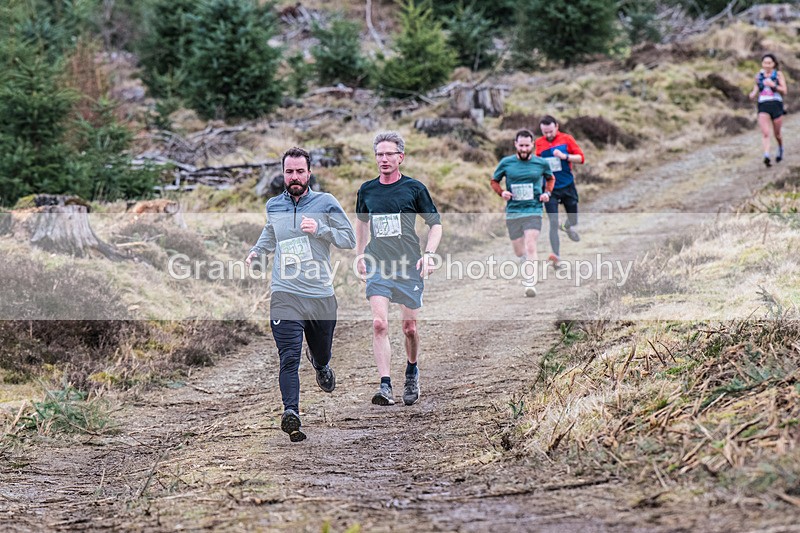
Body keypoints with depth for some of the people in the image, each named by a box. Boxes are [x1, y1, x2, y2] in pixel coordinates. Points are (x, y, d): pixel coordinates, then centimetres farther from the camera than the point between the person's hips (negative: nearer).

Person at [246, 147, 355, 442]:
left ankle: (320, 364, 55)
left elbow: (350, 238, -2)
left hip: (322, 295, 0)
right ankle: (291, 413, -27)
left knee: (322, 355, 18)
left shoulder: (326, 203, -1)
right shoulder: (273, 206, 9)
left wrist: (320, 230, -15)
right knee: (289, 359, -17)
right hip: (285, 295, 0)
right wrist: (255, 252, 19)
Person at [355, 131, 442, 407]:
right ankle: (385, 387, -16)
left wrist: (429, 254, -8)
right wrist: (360, 255, 20)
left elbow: (435, 223, 6)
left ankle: (411, 372, 35)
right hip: (378, 267, 1)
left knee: (409, 327, 7)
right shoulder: (367, 190, 7)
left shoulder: (414, 188, -1)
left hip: (410, 268, -1)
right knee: (379, 324, -14)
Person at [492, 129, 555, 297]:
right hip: (512, 212, 2)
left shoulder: (541, 163, 2)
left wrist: (547, 192, 2)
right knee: (519, 252, 9)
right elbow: (494, 181, 13)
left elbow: (550, 178, 20)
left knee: (530, 247, -17)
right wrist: (502, 192, -6)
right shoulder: (506, 163, 1)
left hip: (533, 210, -2)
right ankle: (528, 270, 39)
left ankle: (530, 283, -15)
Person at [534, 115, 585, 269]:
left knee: (573, 220, 12)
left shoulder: (566, 139, -2)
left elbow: (581, 158, -4)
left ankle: (567, 226, 50)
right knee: (553, 223, -11)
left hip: (567, 186, 0)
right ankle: (556, 257, -15)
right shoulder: (539, 143, 4)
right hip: (549, 188, 0)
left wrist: (565, 156, -18)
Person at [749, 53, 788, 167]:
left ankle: (780, 149, 43)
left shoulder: (778, 74, 0)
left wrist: (773, 85, -19)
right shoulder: (759, 75, 8)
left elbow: (784, 91, -4)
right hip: (763, 106, 1)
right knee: (765, 133, -16)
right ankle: (766, 157, -26)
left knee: (777, 134, 12)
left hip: (776, 105, -1)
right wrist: (753, 94, -1)